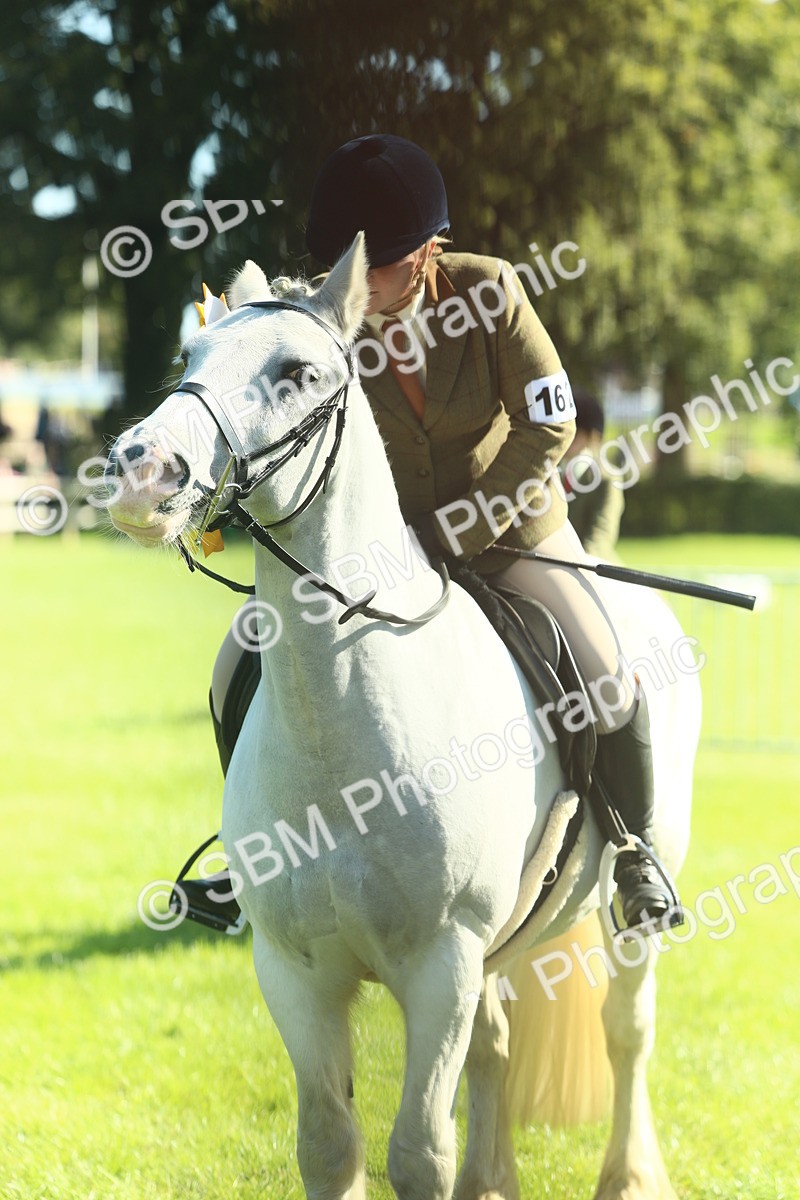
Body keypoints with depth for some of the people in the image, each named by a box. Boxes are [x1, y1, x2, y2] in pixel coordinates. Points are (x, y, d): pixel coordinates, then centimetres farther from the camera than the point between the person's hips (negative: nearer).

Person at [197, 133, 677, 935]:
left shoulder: (490, 292, -22)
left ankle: (636, 849, 12)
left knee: (607, 685, -16)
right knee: (242, 672, -9)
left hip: (505, 521, -1)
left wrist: (453, 535, -22)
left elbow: (547, 428, -18)